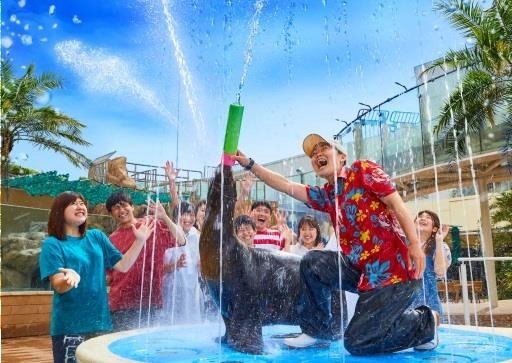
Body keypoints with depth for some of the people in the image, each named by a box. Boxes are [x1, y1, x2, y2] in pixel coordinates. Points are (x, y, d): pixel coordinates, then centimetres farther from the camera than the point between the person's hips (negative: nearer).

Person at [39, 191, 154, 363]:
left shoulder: (97, 236, 7)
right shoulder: (52, 244, -6)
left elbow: (122, 265, 5)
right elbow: (58, 286, -16)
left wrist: (139, 240, -6)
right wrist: (70, 279, -38)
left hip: (99, 320, 5)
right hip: (70, 326, -4)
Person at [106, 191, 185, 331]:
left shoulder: (153, 225, -2)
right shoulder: (112, 239, 8)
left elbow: (180, 241, -15)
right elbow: (109, 276, 16)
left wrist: (165, 218, -24)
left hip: (148, 301, -2)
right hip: (119, 304, 3)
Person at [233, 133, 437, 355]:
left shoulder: (363, 170, -3)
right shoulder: (326, 195, 15)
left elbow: (397, 205, -10)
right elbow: (285, 185, 14)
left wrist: (415, 245, -21)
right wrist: (249, 164, 11)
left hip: (393, 268, -7)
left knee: (357, 342, -7)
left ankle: (425, 322, 13)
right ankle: (316, 330, 15)